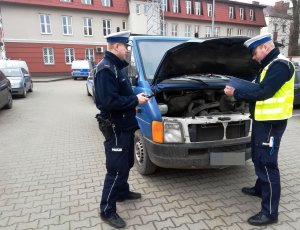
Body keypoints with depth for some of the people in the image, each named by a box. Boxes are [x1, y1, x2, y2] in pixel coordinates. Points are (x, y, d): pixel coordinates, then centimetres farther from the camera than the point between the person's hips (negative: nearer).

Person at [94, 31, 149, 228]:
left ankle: (122, 192, 43)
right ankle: (107, 211, 16)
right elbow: (109, 101, -29)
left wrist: (135, 99, 6)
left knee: (126, 164, 22)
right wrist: (135, 100, -19)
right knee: (116, 169, -1)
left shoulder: (116, 66, 14)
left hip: (125, 126, 10)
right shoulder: (106, 69, -20)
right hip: (115, 128, -10)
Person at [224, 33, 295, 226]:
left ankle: (270, 212, 5)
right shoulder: (270, 65, 17)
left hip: (271, 123, -10)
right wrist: (240, 94, 7)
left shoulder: (280, 65, -17)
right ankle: (260, 188, 43)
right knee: (259, 158, 22)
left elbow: (262, 93, -25)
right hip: (263, 120, 10)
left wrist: (236, 93, -16)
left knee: (267, 163, -5)